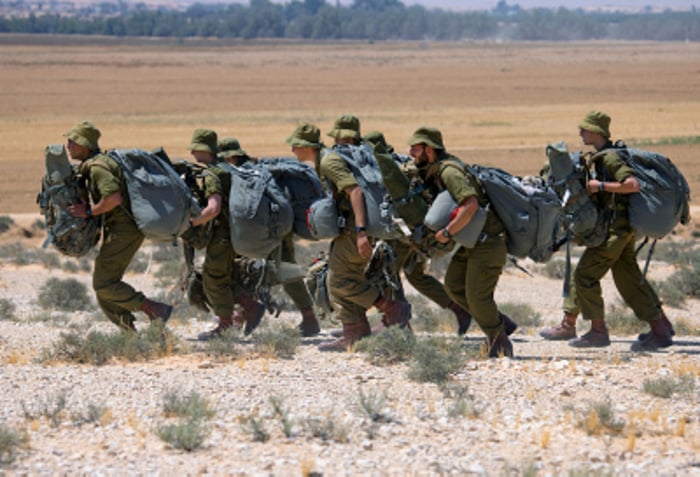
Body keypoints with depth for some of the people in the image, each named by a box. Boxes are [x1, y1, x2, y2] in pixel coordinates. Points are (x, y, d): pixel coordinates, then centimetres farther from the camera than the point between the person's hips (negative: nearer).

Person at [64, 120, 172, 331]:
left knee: (104, 284, -10)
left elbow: (113, 197, -30)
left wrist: (88, 211, -18)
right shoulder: (101, 161, 16)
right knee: (102, 284, 11)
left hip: (123, 232, -10)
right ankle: (128, 330, 8)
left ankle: (156, 310, -10)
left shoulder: (97, 166, -17)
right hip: (116, 231, 10)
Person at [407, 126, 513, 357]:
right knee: (453, 285, 9)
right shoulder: (432, 172, 8)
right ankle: (498, 326, 16)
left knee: (476, 295, -6)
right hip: (472, 243, 10)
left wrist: (447, 232, -28)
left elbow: (470, 205, -34)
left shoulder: (449, 171, -23)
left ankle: (499, 341, 9)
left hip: (488, 241, -10)